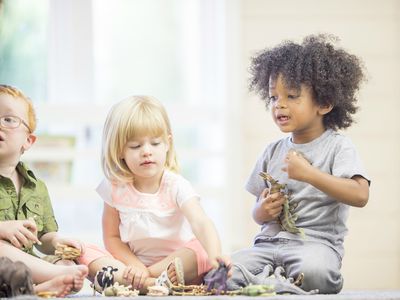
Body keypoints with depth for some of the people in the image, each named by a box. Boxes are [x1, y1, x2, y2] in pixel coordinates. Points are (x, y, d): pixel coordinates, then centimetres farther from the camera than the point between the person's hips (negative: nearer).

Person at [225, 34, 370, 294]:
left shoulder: (337, 146, 1)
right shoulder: (274, 151, 17)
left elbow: (360, 195, -14)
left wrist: (309, 174, -17)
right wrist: (263, 211, -4)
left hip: (317, 241, -4)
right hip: (269, 241, 4)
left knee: (313, 271, -40)